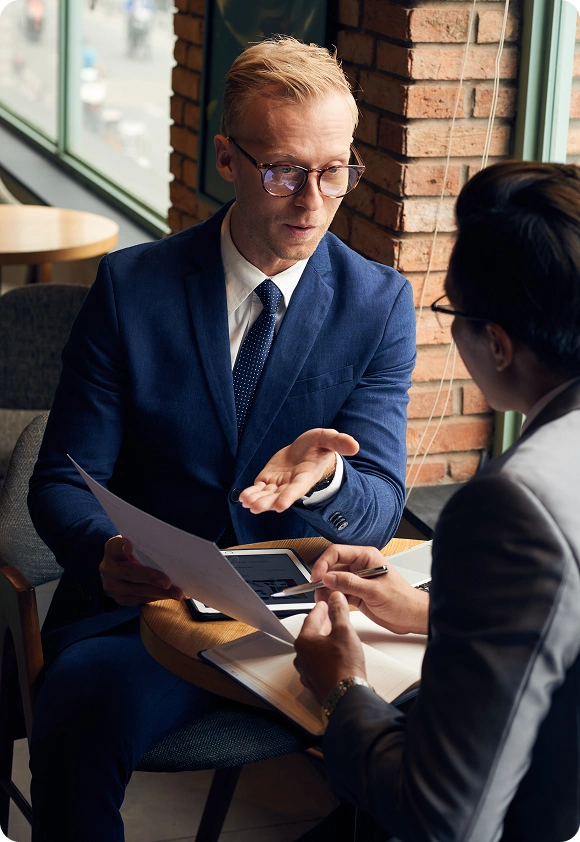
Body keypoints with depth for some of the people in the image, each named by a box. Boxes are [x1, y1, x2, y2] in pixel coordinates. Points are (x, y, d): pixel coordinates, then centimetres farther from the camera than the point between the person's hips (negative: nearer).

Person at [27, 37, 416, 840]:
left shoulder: (379, 302, 2)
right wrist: (105, 555, -25)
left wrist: (323, 480, -28)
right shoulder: (131, 286, 1)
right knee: (80, 709, -34)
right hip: (148, 602, -1)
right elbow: (62, 480, 0)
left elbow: (382, 502, -2)